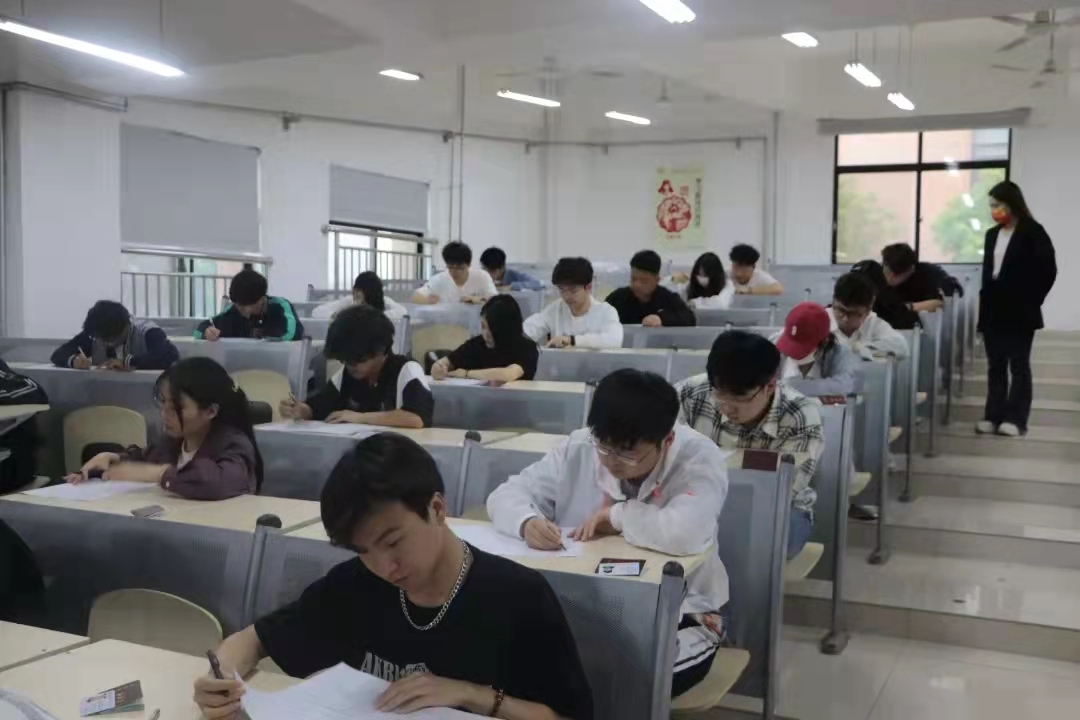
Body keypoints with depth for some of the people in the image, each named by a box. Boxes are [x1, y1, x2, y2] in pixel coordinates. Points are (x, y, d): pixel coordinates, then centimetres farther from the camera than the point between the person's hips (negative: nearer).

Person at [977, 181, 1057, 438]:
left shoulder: (1033, 232, -5)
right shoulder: (992, 234, 14)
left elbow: (1047, 270, -8)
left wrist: (1030, 302, -9)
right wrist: (984, 303, 8)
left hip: (1019, 312, -6)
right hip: (993, 310, 6)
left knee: (1019, 366, -2)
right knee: (995, 366, 7)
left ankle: (1016, 419, -2)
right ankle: (994, 416, 10)